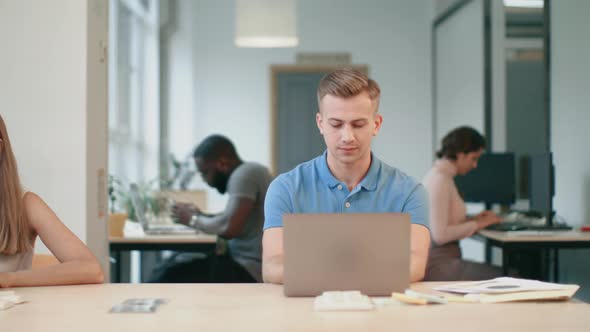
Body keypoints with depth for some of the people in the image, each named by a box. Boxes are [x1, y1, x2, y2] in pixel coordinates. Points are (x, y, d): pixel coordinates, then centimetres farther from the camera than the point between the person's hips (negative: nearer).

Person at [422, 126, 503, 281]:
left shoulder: (439, 175, 14)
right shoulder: (440, 179, -15)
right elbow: (440, 235, -21)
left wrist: (473, 219, 9)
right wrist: (477, 224, -11)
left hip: (444, 259, 10)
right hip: (438, 264, -10)